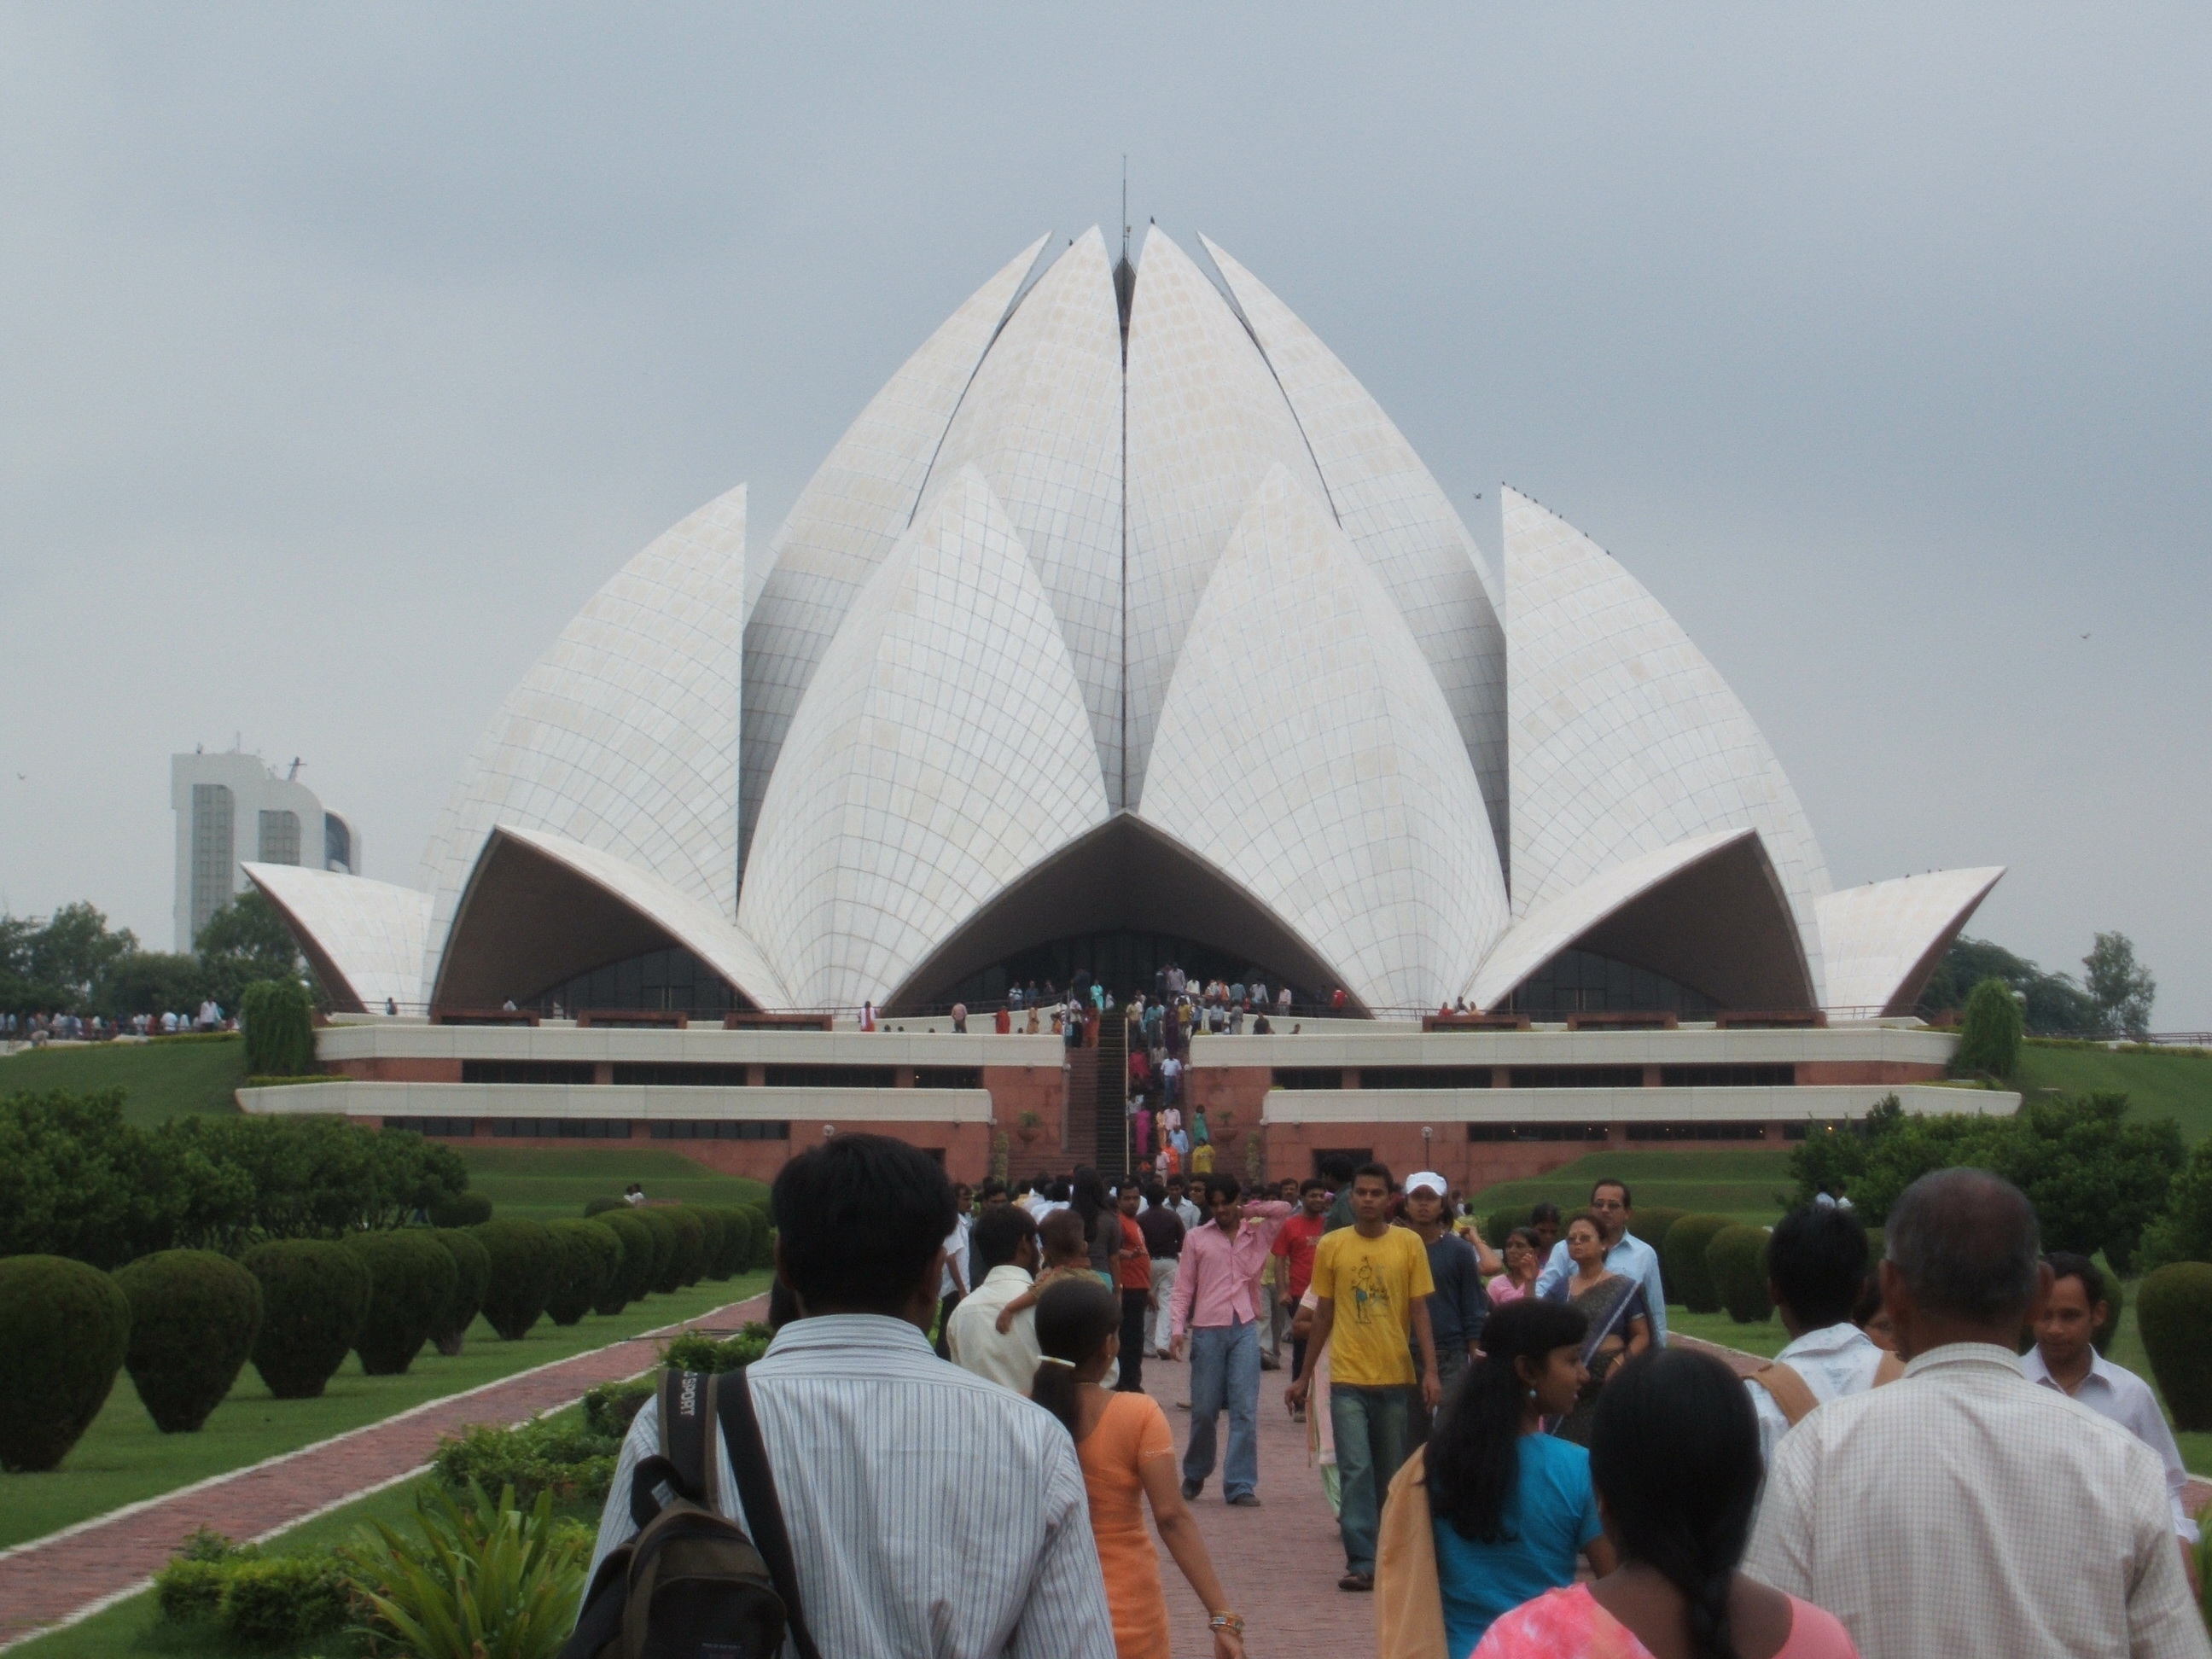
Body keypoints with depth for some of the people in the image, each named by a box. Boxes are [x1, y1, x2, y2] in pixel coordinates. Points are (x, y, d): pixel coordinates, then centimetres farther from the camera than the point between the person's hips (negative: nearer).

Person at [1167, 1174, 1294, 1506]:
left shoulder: (1257, 1233, 12)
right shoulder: (1196, 1238, 9)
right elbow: (1183, 1289, 6)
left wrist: (1249, 1212, 8)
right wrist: (1177, 1329, -5)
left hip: (1245, 1329, 1)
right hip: (1208, 1330, -1)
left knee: (1245, 1410, -5)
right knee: (1204, 1410, 3)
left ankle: (1241, 1485, -4)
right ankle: (1194, 1475, 23)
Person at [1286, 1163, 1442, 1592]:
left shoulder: (1409, 1244, 1)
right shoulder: (1331, 1246, 3)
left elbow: (1419, 1310, 2)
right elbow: (1323, 1314, 10)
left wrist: (1431, 1370, -6)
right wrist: (1304, 1377, 13)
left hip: (1396, 1378, 1)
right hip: (1348, 1380, -1)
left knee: (1391, 1475, 9)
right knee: (1356, 1471, -9)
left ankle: (1388, 1556, 23)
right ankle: (1361, 1563, -9)